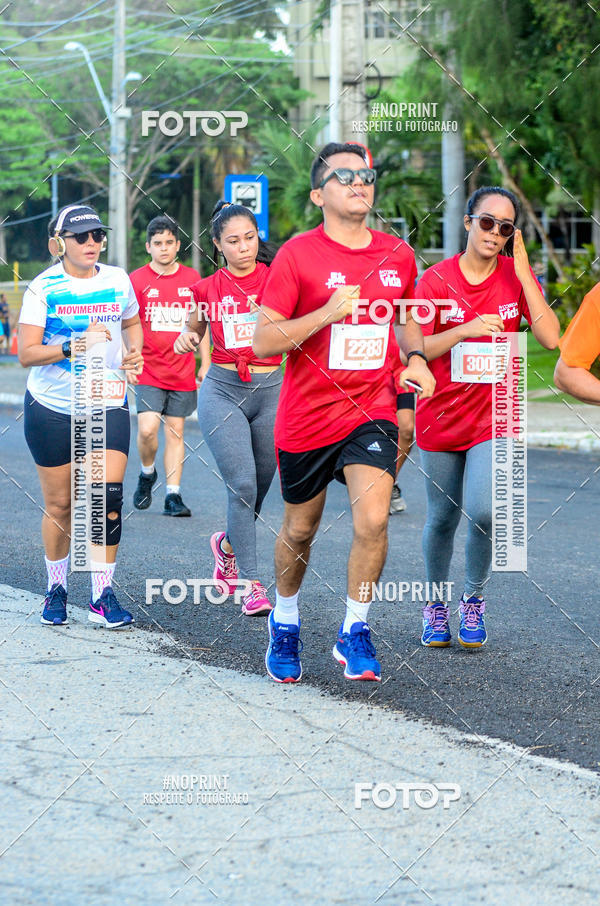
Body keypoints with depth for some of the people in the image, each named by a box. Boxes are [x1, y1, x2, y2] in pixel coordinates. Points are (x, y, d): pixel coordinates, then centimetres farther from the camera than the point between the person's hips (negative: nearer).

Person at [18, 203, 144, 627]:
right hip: (51, 407, -2)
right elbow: (26, 354, -13)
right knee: (59, 504, 6)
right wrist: (77, 343, -25)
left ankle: (103, 595, -2)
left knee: (107, 499, -11)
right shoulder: (43, 288, -7)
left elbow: (132, 322, 23)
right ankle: (56, 588, 25)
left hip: (107, 405, 2)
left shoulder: (117, 279, 3)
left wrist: (135, 353, 3)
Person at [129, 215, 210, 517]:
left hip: (183, 372, 2)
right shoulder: (137, 280, -1)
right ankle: (147, 474, 14)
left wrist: (205, 364, 10)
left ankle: (173, 496, 7)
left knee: (175, 432, 4)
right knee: (147, 429, -14)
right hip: (149, 370, -2)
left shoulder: (192, 279, 7)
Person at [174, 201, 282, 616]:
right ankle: (251, 583, -8)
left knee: (260, 486, 9)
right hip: (222, 391, -1)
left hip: (271, 389, 1)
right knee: (242, 484, -13)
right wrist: (187, 340, -1)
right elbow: (194, 330, 21)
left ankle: (229, 544, 40)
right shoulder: (207, 288, 4)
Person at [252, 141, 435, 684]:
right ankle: (285, 621, 40)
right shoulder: (297, 255, -9)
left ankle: (355, 631, 0)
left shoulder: (398, 256, 4)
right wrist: (326, 313, -23)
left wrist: (416, 358, 3)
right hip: (306, 416, -1)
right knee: (299, 530, 14)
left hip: (372, 410, 2)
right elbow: (263, 341, -11)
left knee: (373, 520, -19)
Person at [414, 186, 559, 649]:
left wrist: (523, 274, -17)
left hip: (494, 415, 0)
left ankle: (474, 601, 6)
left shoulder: (518, 276, -2)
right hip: (441, 415, 0)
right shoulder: (436, 279, -6)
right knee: (442, 517, 8)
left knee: (484, 511, -17)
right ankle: (436, 607, 28)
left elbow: (550, 338, -14)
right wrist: (464, 330, -26)